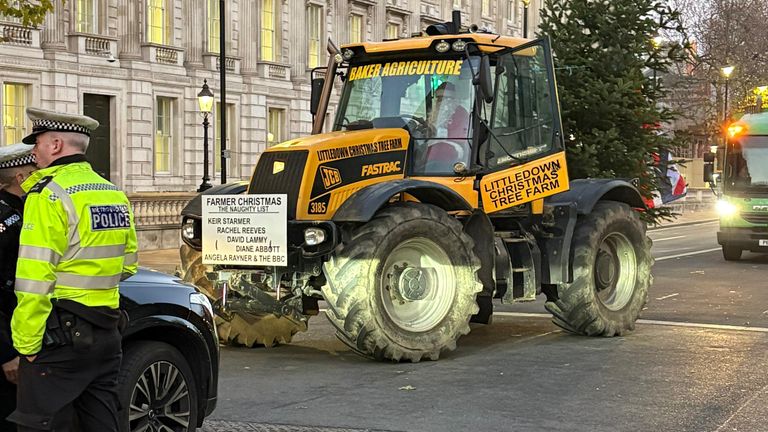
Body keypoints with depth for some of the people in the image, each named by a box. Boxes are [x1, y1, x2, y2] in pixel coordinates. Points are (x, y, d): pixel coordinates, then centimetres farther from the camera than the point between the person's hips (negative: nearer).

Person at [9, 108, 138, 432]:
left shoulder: (48, 193, -12)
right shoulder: (115, 194, 13)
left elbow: (35, 279, -17)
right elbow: (128, 265, 21)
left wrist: (26, 344, -14)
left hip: (60, 333, -8)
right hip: (106, 332, 8)